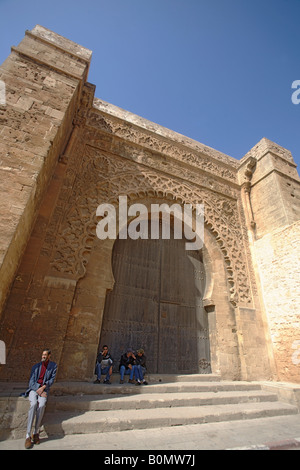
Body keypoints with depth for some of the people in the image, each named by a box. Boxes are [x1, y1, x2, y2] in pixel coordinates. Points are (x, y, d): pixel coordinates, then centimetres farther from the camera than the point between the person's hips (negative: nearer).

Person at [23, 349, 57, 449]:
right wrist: (38, 390, -12)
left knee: (42, 405, -30)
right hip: (33, 389, 0)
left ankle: (36, 433, -15)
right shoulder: (36, 366, 10)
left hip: (44, 389, 0)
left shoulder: (53, 366, 7)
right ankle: (28, 436, -25)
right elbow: (31, 381, 4)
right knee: (34, 404, -31)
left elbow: (52, 379, 1)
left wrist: (43, 387, -14)